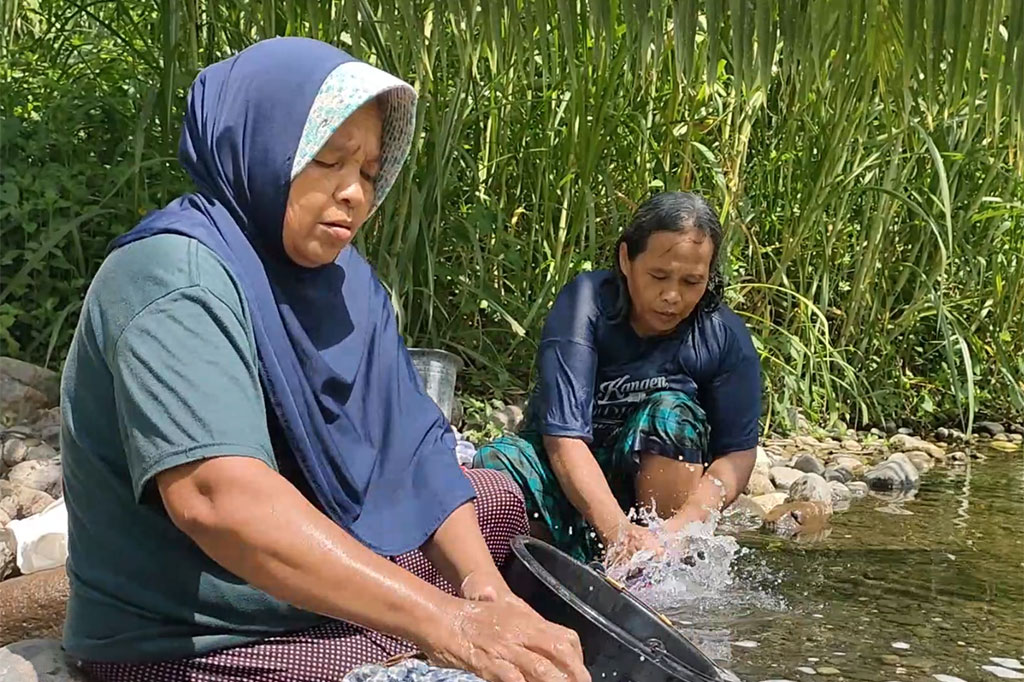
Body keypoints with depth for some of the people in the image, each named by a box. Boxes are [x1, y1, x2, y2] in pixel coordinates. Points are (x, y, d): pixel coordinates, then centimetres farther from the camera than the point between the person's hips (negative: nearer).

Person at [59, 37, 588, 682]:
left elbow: (411, 441, -3)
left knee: (501, 499, 19)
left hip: (323, 580, 9)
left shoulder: (341, 276, 2)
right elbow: (217, 496, -39)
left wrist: (486, 591, -20)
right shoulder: (179, 278, -24)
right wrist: (449, 622, -44)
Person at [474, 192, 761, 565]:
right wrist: (617, 530, -40)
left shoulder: (726, 338, -12)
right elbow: (563, 437, -26)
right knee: (496, 463, -31)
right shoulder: (584, 305, -20)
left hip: (653, 486, 2)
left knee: (671, 411, -28)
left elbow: (738, 453, -12)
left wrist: (677, 528, -31)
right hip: (566, 474, -1)